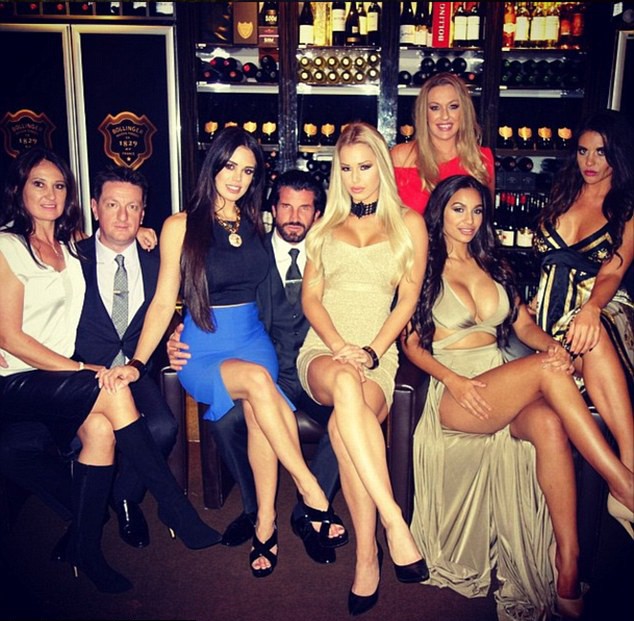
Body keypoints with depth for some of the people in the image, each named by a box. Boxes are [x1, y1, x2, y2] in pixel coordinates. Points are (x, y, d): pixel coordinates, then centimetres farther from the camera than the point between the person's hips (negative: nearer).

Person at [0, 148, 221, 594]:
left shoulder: (71, 245, 16)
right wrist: (80, 370, -18)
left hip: (62, 383, 6)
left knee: (100, 427, -28)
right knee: (112, 390, -30)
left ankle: (87, 549, -16)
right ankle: (176, 509, -22)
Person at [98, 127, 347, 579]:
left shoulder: (256, 224, 13)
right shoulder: (181, 226, 2)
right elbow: (163, 302, 0)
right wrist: (137, 363, -10)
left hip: (253, 338, 3)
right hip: (202, 350, -2)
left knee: (255, 404, -32)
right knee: (257, 379, -35)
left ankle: (266, 522, -22)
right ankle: (313, 494, -27)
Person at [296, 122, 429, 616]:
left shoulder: (408, 223, 14)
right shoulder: (326, 225, 21)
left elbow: (408, 298, 6)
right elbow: (310, 297, 12)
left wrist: (370, 352, -10)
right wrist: (339, 347, -8)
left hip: (378, 356, -1)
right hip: (323, 352, 1)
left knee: (344, 424, -35)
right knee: (345, 383, -38)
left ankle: (367, 556, -25)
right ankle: (395, 522, -38)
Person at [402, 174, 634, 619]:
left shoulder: (492, 265, 22)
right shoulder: (424, 269, 8)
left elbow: (525, 323, 14)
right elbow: (411, 342, 1)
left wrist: (552, 345, -10)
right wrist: (453, 380, -15)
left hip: (504, 380, 4)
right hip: (454, 394, -4)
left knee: (548, 424, -32)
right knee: (545, 370, -31)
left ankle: (568, 565, -31)